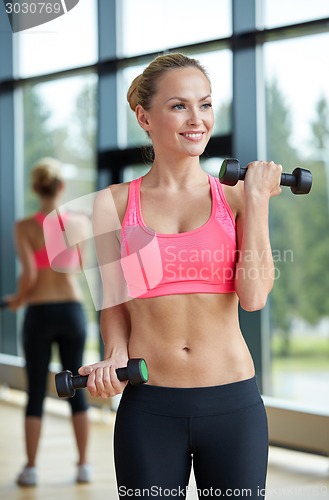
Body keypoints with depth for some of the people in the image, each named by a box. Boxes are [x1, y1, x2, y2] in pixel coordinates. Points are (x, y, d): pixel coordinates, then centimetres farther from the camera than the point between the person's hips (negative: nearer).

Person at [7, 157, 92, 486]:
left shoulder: (25, 227, -9)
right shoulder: (78, 223, -1)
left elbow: (28, 274, -16)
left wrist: (17, 299, 1)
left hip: (39, 312, -2)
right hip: (72, 308, 2)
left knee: (36, 392, 6)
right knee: (76, 389, 11)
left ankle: (31, 468, 9)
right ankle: (83, 465, 14)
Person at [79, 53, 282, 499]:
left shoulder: (237, 198, 3)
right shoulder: (114, 203, 3)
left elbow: (254, 296, -10)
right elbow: (113, 300, 8)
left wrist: (257, 199, -7)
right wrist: (115, 359, -11)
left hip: (233, 403, 0)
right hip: (148, 408, 0)